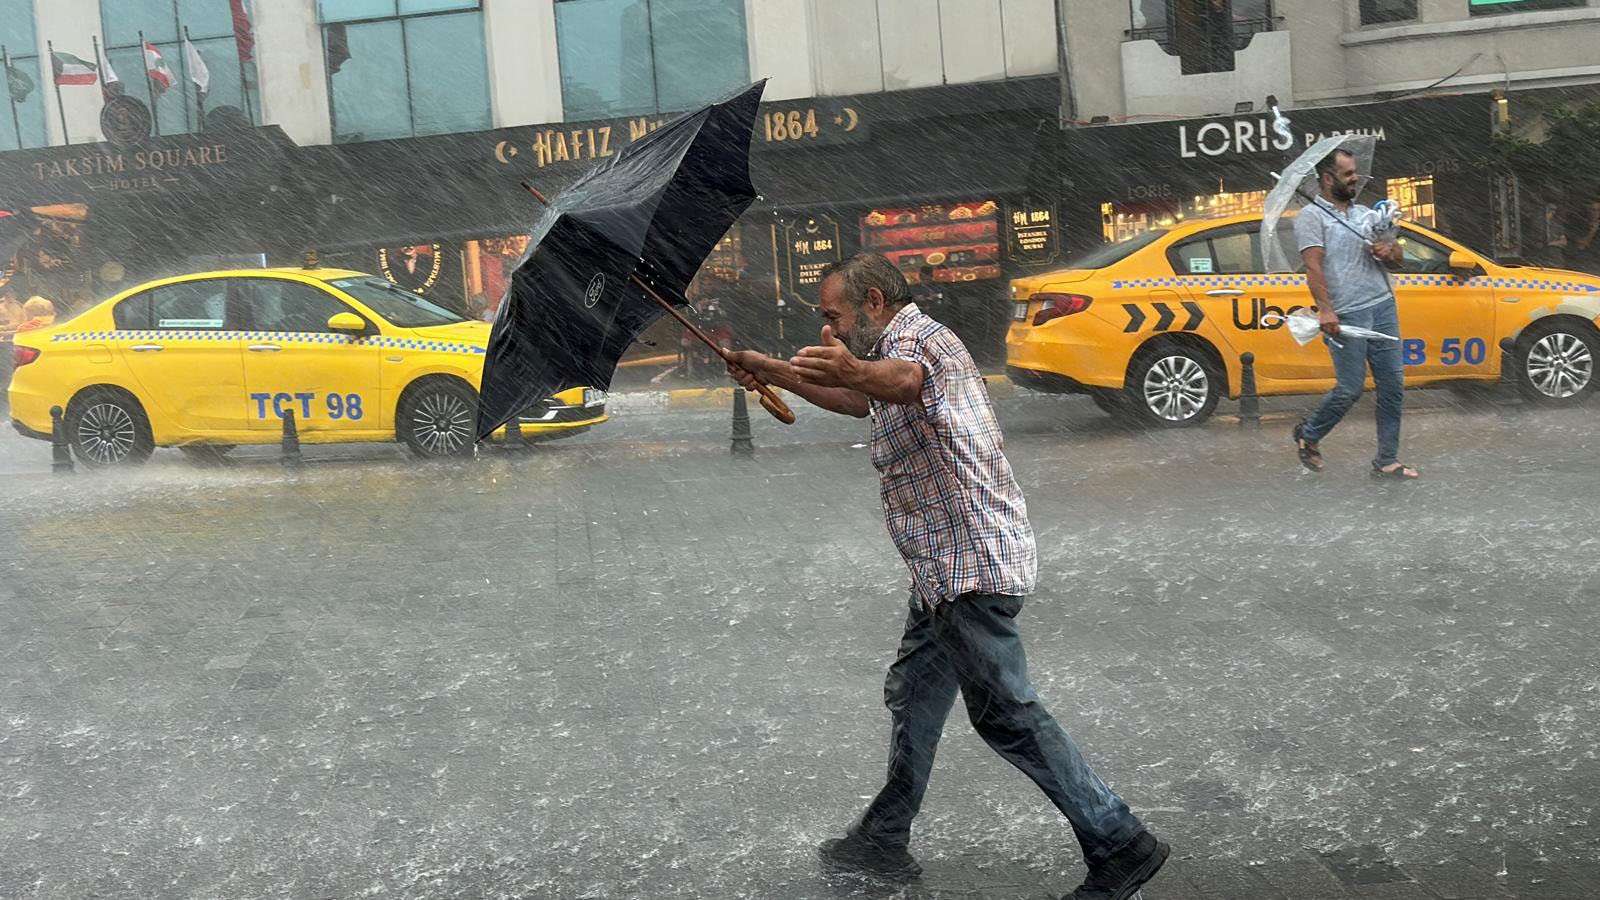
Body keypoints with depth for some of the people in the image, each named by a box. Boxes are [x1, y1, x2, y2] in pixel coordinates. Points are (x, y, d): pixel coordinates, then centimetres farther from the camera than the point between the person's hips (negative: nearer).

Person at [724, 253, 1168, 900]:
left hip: (970, 563, -11)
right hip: (949, 567, 11)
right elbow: (860, 398, 39)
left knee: (1006, 713, -9)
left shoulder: (915, 334, -13)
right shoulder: (901, 347, 21)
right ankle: (884, 842, 30)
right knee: (912, 696, 18)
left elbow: (904, 382, -39)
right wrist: (775, 372, 35)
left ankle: (1120, 847, -1)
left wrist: (854, 370, -61)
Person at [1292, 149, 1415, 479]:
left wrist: (1389, 252, -1)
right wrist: (1325, 310, -25)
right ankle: (1307, 435, 21)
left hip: (1383, 307, 6)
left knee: (1392, 387, 3)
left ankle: (1387, 461, 10)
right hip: (1346, 315, -6)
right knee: (1350, 390, -4)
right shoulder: (1312, 216, -3)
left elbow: (1397, 259, 24)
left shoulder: (1367, 214, 17)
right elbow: (1313, 266, -14)